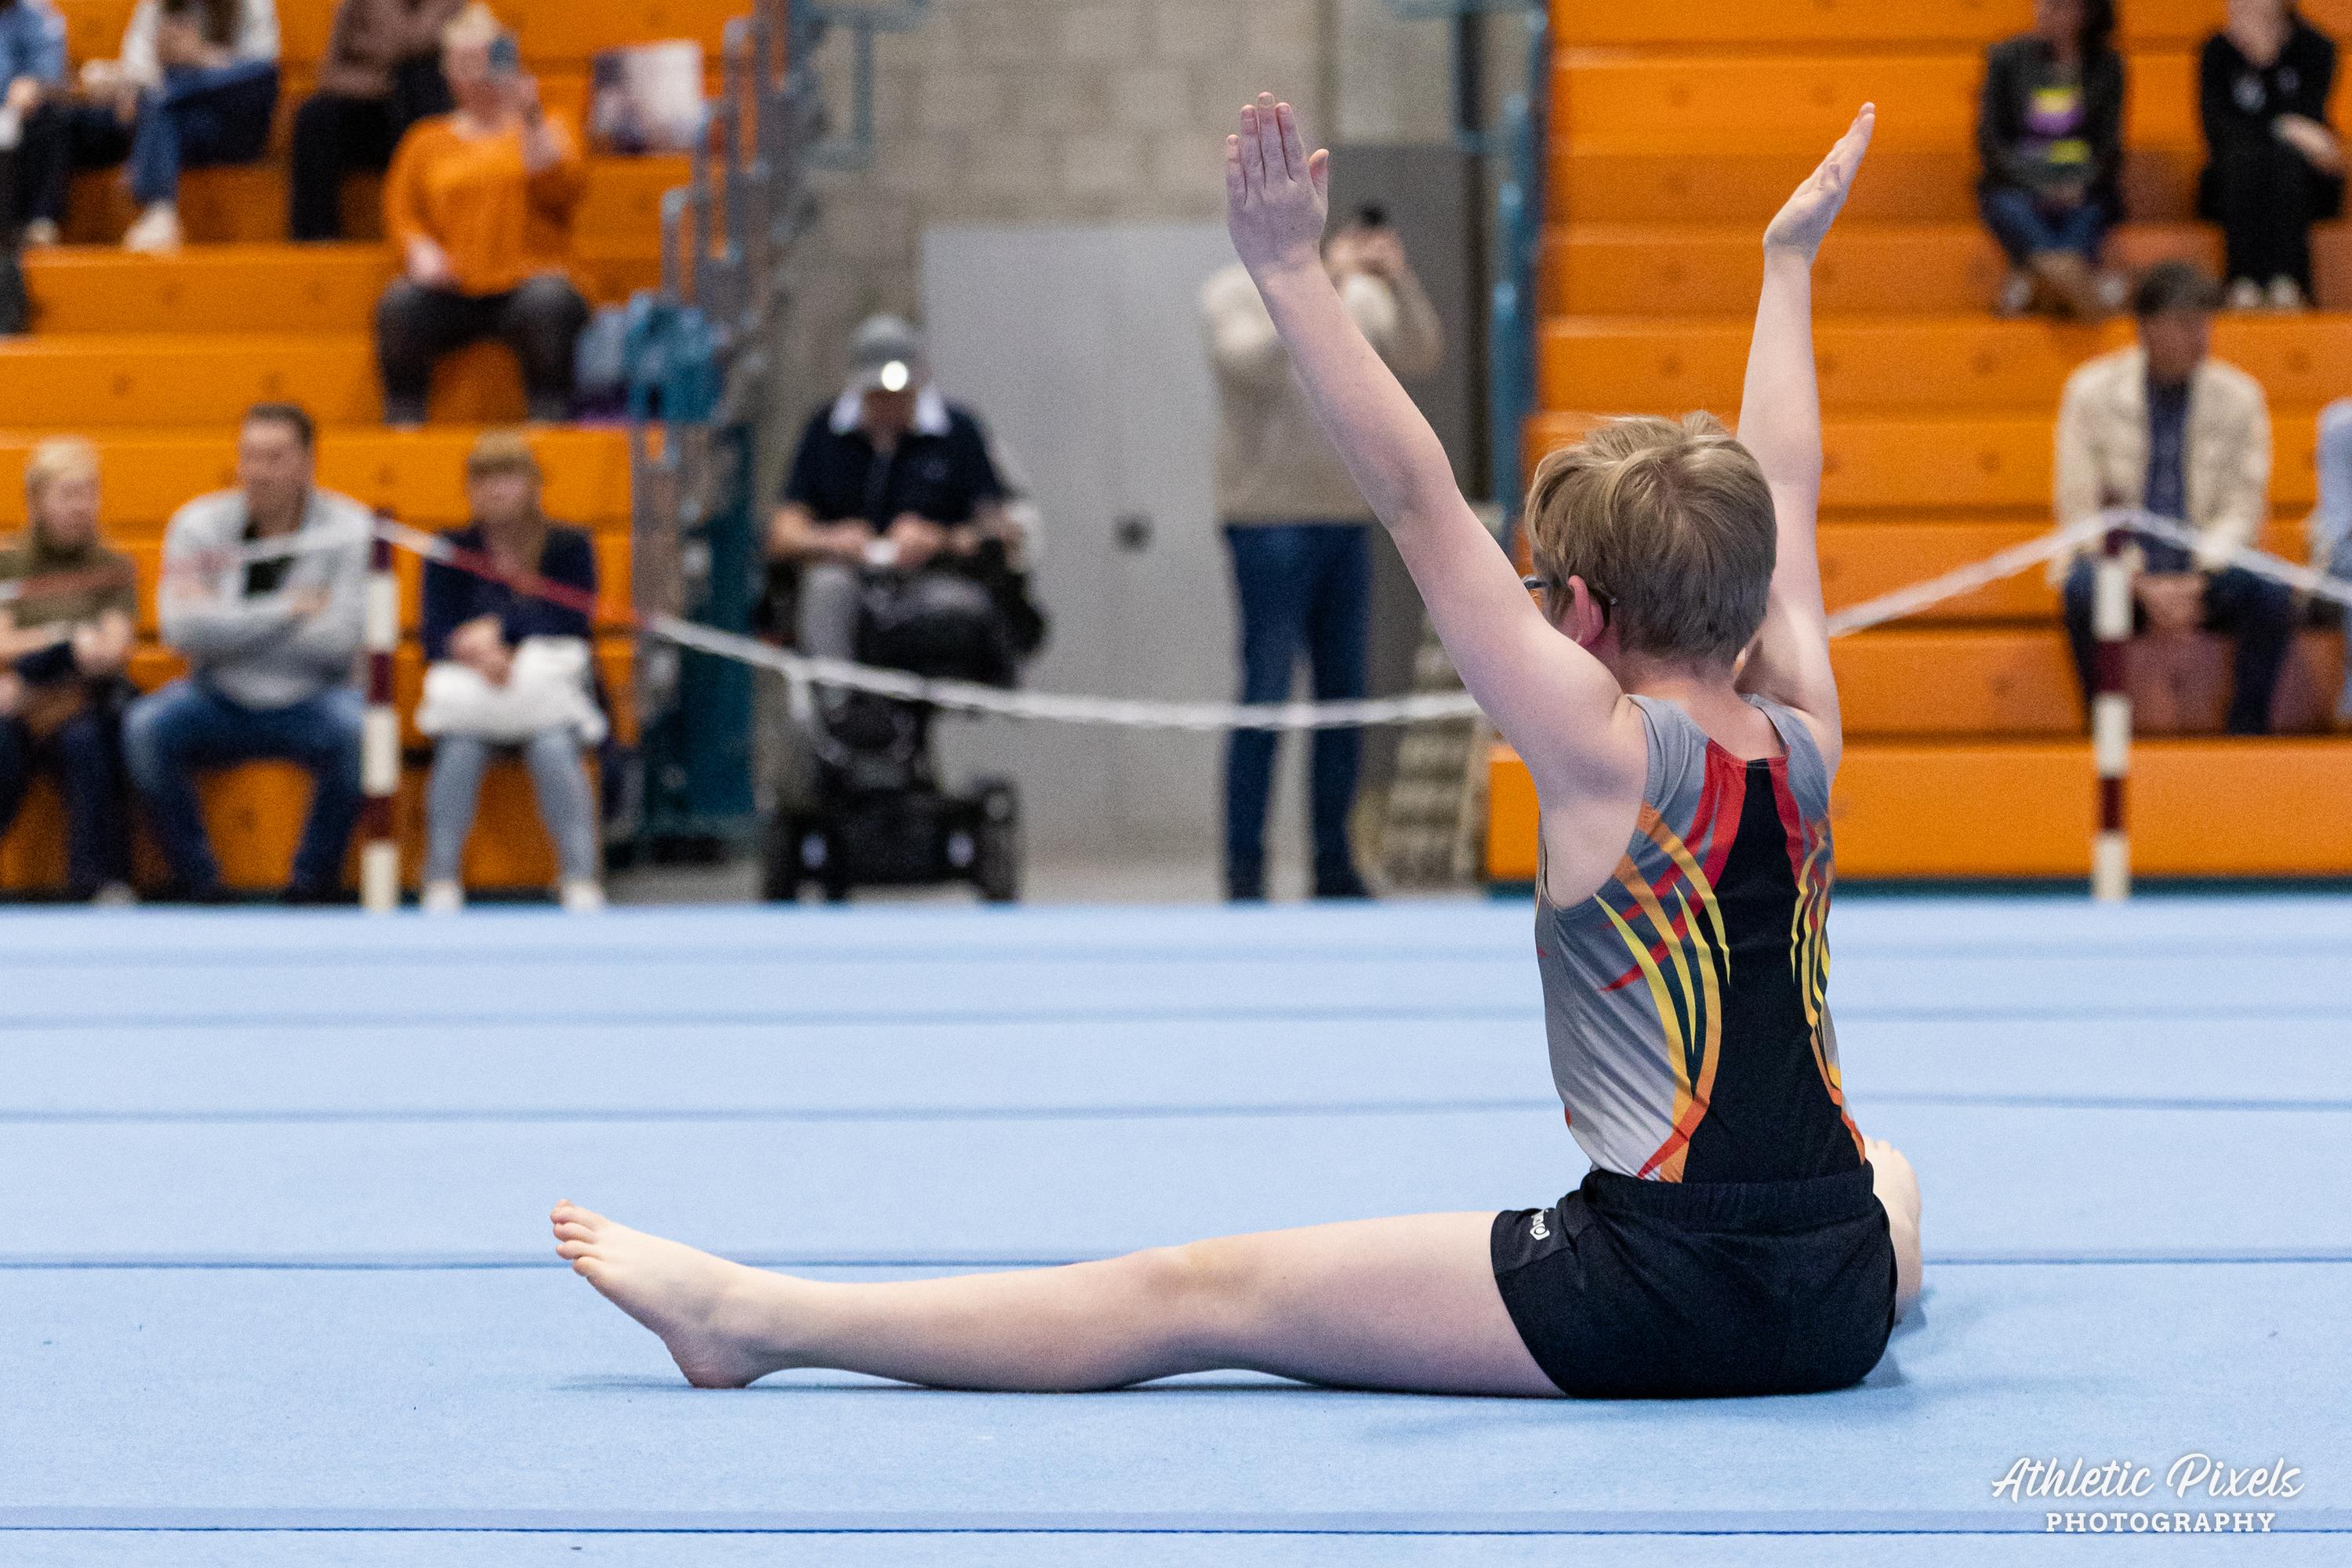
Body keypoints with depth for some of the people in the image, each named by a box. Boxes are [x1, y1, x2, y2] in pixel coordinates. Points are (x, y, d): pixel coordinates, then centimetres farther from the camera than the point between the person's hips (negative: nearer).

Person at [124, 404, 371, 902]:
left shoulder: (348, 528, -7)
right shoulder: (199, 525, -4)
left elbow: (338, 641, -17)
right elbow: (182, 629, -17)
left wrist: (229, 621, -16)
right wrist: (288, 608, -19)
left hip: (311, 699, -1)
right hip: (219, 703, 1)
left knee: (353, 727, -34)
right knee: (146, 726, -28)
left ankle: (315, 880, -13)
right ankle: (196, 881, -12)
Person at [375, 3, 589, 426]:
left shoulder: (546, 130, 16)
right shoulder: (428, 140, 20)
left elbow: (563, 189, -3)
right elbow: (401, 208, 11)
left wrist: (531, 121, -10)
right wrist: (419, 249, -9)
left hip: (527, 283, -1)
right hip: (452, 292, 1)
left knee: (547, 300, -36)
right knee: (399, 304, -30)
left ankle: (550, 419, -32)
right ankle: (403, 419, -23)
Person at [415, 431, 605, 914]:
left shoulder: (569, 548, 5)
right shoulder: (451, 552, 9)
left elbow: (572, 630, -7)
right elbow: (436, 637, -1)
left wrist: (498, 630, -20)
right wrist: (476, 656, -25)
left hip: (549, 691, -1)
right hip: (469, 690, 1)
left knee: (554, 746, -35)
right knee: (460, 747, -33)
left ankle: (582, 885, -36)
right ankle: (442, 886, -33)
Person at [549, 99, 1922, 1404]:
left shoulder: (1605, 753, -9)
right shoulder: (1804, 742, 7)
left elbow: (1420, 500, -13)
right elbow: (1777, 493, 22)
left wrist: (1293, 271, -13)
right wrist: (1791, 262, 36)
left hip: (1652, 1302, -6)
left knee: (1192, 1296, -1)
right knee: (1889, 1177, 44)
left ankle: (758, 1319, 5)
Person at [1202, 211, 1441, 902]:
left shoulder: (1361, 295, 11)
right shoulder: (1234, 293, -3)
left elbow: (1420, 357, 2)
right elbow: (1254, 359, -22)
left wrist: (1399, 282, -12)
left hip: (1346, 518, 5)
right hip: (1271, 523, -5)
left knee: (1344, 693, 6)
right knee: (1266, 695, -6)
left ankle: (1334, 864, 13)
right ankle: (1244, 870, -3)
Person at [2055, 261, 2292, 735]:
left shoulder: (2239, 397, 1)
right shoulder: (2092, 391, -3)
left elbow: (2243, 510, 0)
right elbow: (2080, 509, -6)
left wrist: (2196, 581, -17)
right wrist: (2144, 586, -18)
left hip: (2205, 572, 1)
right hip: (2122, 568, -1)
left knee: (2271, 596, -28)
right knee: (2086, 590, -35)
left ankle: (2248, 732, -16)